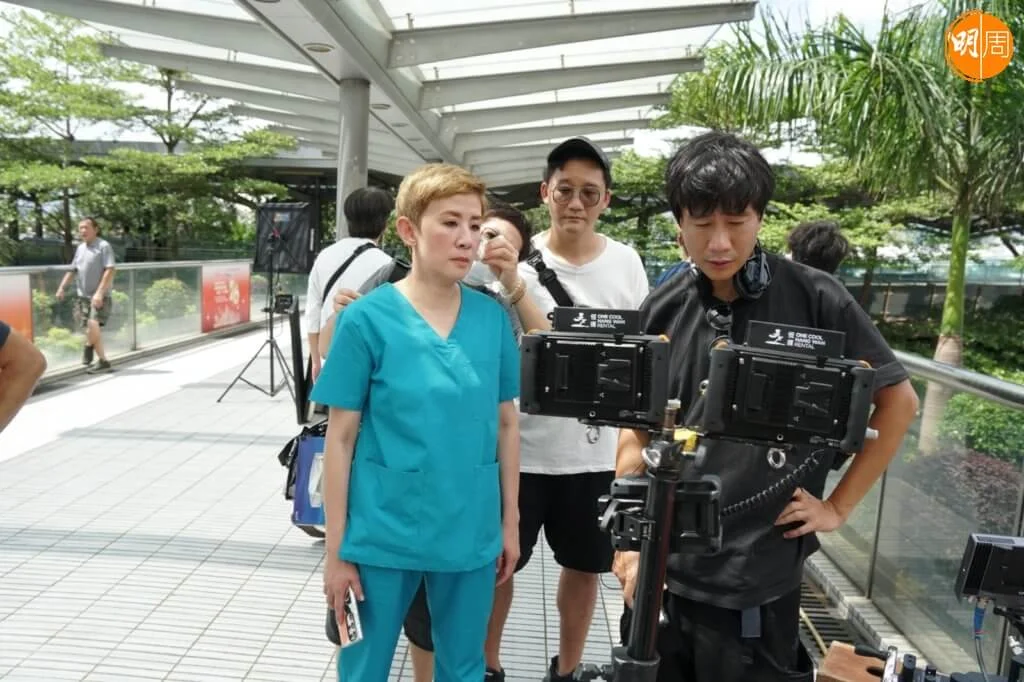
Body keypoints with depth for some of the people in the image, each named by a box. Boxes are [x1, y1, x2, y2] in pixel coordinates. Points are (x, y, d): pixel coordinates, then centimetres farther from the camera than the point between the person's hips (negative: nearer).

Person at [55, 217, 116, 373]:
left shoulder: (103, 246, -8)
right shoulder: (80, 248, 14)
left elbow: (110, 271, -17)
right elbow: (72, 270, 22)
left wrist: (100, 293, -24)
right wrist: (61, 288, 11)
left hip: (99, 297, -7)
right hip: (82, 296, 7)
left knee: (93, 324, -23)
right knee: (90, 329, 8)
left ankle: (89, 346, 2)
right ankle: (103, 362, 18)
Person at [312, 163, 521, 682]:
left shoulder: (493, 319, -2)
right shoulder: (367, 319, -11)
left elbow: (505, 423, 6)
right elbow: (341, 438, -7)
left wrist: (510, 521, 8)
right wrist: (335, 548, -5)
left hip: (471, 536, 3)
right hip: (382, 537, -2)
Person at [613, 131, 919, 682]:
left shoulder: (814, 299, -9)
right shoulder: (661, 312, -1)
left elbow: (898, 400, 1)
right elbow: (637, 430, 5)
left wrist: (839, 506, -2)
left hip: (758, 579, -3)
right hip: (661, 572, 3)